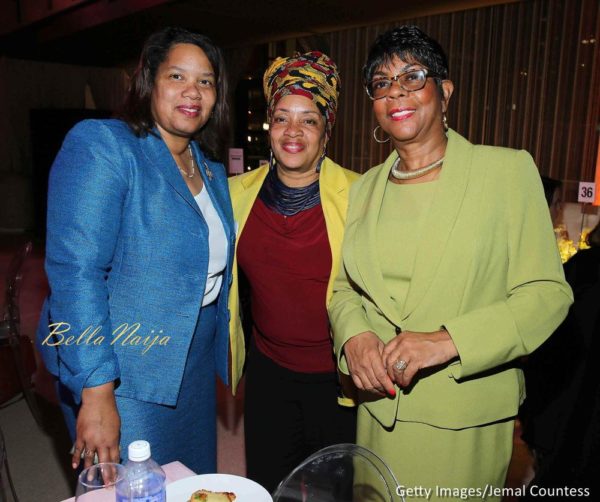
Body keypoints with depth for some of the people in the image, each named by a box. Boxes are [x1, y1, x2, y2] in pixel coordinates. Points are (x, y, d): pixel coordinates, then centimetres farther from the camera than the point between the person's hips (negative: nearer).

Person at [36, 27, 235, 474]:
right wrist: (95, 392, -24)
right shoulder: (100, 145, -15)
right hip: (124, 370, -7)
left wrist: (220, 352, 12)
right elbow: (75, 272, -22)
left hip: (196, 362, 7)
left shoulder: (212, 170, 7)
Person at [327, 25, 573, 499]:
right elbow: (344, 287, 10)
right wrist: (353, 336, -11)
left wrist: (449, 340, -23)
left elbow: (547, 292, -10)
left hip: (464, 417, -3)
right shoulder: (364, 188, 6)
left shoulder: (507, 170, -7)